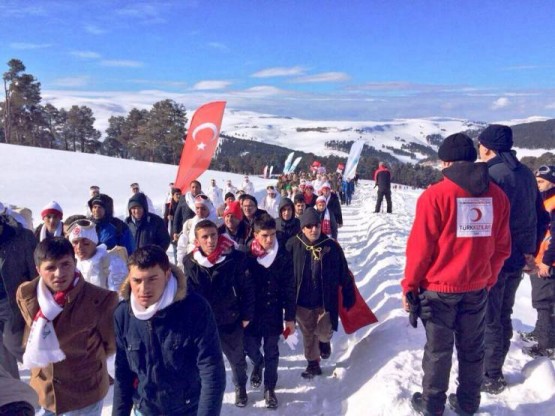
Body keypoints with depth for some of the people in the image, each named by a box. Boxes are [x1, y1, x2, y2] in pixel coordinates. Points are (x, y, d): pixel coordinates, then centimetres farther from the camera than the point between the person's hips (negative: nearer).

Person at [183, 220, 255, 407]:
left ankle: (240, 388, 47)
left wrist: (246, 315, -5)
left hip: (230, 321, -1)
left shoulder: (235, 258, -18)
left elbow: (247, 289, -9)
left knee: (237, 359, 21)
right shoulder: (190, 262, -10)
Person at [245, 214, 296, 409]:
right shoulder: (247, 255, -11)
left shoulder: (284, 256, -10)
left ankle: (269, 389, 31)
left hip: (274, 313, 0)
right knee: (250, 347, 12)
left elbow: (289, 289, -5)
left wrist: (290, 317, -4)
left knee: (271, 353, 12)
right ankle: (258, 364, 47)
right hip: (251, 312, 0)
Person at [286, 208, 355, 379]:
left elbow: (344, 274, -2)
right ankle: (313, 364, 35)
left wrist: (349, 296, 3)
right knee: (308, 335, 14)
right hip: (302, 301, 1)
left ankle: (325, 341, 43)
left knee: (323, 333, 7)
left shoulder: (331, 246, -10)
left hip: (325, 300, -1)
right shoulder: (293, 245, -12)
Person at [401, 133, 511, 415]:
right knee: (472, 349, 19)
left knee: (438, 351, 11)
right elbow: (502, 248, 6)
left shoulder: (435, 195, -17)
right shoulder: (497, 195, -1)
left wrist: (409, 285, -3)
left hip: (439, 289, -4)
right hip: (477, 288, 4)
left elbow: (420, 247, -14)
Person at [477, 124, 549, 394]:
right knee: (503, 316, 18)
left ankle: (491, 378, 15)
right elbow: (539, 216, 14)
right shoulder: (527, 174, 8)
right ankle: (494, 371, 31)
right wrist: (530, 249, 21)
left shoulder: (490, 175, -19)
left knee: (489, 320, 4)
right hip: (517, 259, 8)